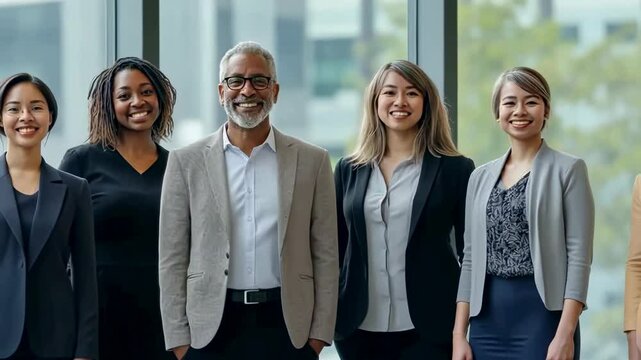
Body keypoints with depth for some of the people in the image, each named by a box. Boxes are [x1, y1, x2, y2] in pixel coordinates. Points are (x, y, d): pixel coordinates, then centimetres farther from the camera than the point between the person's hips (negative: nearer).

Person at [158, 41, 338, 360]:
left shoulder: (312, 161, 5)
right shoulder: (187, 162, 4)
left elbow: (325, 255, 6)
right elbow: (172, 259, 3)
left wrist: (319, 334, 0)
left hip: (287, 328, 0)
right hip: (211, 331, 0)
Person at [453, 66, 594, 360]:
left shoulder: (568, 170, 0)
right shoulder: (481, 177, 13)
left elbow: (579, 256, -7)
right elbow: (470, 259, 13)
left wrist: (565, 334, -15)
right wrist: (459, 334, 6)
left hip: (543, 314, -4)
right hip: (487, 317, 4)